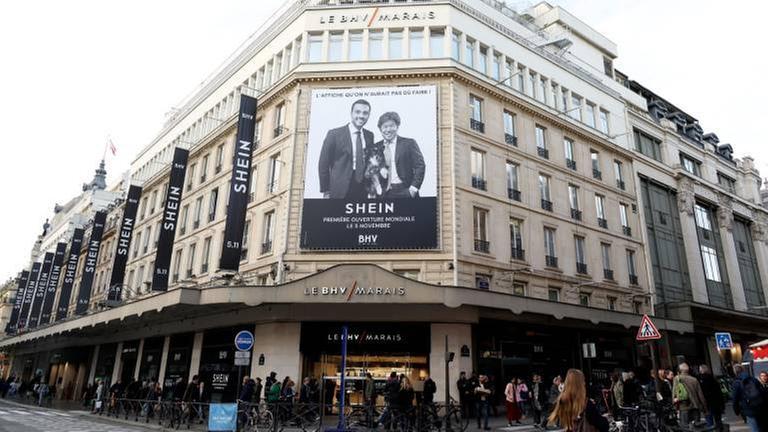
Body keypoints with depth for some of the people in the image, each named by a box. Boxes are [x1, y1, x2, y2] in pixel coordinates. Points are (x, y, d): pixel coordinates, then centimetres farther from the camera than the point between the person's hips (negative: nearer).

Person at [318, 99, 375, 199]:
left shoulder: (369, 136, 11)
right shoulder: (334, 134, -2)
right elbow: (323, 164, -1)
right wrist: (326, 191, -5)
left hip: (363, 191, 4)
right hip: (340, 191, -3)